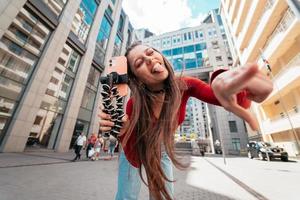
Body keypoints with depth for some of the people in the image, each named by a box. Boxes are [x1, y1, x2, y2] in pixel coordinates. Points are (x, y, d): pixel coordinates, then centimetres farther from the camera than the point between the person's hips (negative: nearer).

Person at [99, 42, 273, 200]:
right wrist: (123, 132, -51)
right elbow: (135, 160, -31)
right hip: (136, 148, -2)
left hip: (162, 148, 3)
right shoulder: (134, 105, -34)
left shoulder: (184, 86, -26)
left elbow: (240, 101, -33)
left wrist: (225, 84, -56)